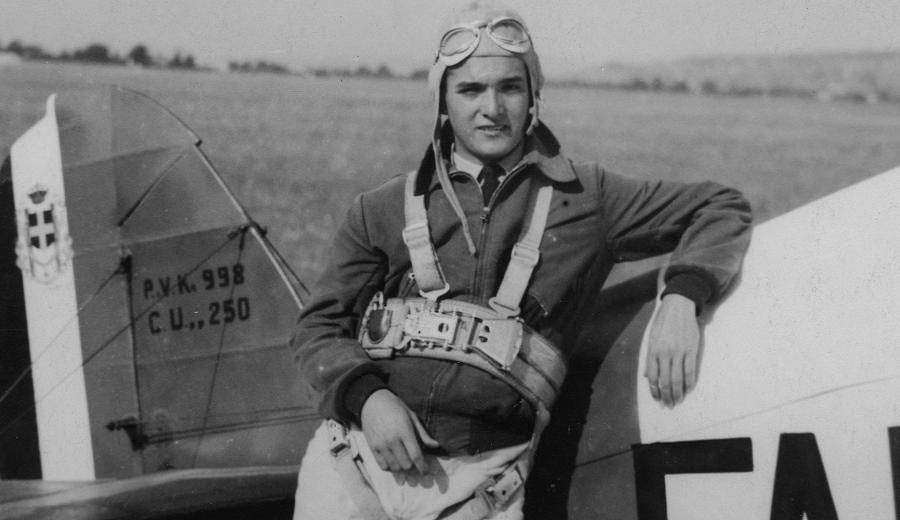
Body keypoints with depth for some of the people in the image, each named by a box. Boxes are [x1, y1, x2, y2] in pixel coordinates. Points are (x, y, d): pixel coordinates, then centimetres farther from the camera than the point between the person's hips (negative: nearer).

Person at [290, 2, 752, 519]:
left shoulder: (585, 196, 10)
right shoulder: (384, 209, 12)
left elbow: (721, 207, 15)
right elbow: (320, 326, 12)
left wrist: (681, 299, -3)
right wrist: (368, 396, -8)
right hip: (359, 452, 1)